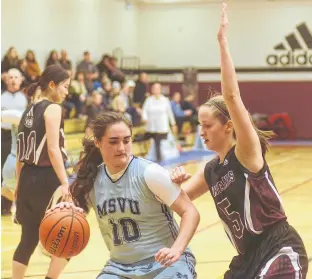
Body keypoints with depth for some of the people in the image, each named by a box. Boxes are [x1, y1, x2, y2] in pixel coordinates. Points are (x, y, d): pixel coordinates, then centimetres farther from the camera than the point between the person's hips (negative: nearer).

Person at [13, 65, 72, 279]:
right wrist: (64, 183, -26)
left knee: (29, 238, 15)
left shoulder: (29, 111, 15)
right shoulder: (52, 108, -8)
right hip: (47, 179, -8)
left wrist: (19, 186, 23)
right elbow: (53, 149, -20)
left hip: (27, 179, 8)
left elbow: (21, 155, 16)